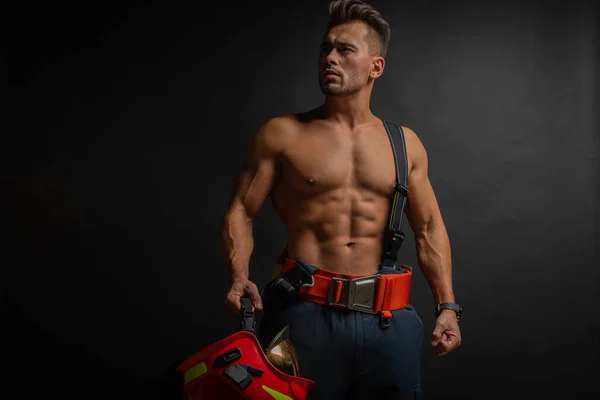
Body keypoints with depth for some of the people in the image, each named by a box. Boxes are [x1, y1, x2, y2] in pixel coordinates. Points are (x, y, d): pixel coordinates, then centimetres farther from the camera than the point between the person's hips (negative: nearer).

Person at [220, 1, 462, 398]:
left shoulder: (405, 143, 9)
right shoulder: (282, 134, 2)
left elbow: (429, 229, 11)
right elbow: (241, 212, 1)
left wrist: (447, 306, 3)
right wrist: (240, 277, -15)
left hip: (387, 319, 3)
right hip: (306, 313, -2)